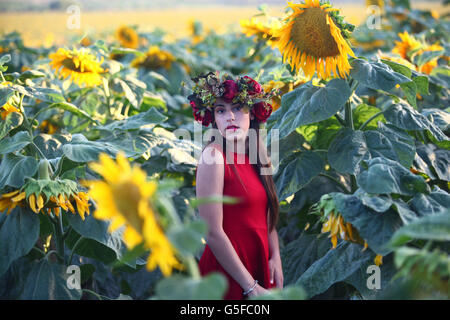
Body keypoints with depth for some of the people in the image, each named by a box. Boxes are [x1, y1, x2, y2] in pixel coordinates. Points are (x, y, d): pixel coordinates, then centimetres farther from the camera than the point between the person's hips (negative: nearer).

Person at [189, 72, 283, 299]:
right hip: (227, 277, -7)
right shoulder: (214, 155, -14)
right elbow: (212, 233, -18)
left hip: (259, 268, 7)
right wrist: (251, 288, -16)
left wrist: (275, 258, -3)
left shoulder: (258, 158, 8)